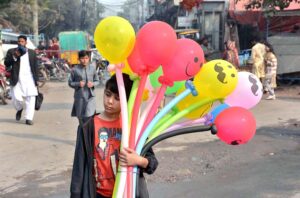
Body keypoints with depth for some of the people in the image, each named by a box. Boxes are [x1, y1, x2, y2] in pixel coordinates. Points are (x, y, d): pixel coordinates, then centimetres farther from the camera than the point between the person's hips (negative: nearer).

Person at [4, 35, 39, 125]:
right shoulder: (11, 52, 8)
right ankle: (19, 109, 27)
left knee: (30, 98, -6)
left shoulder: (32, 53, 12)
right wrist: (15, 56, -13)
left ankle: (29, 118, 0)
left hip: (29, 79, 1)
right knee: (16, 98, -6)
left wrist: (36, 80, 6)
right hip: (17, 80, -1)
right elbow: (6, 64, -1)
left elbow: (35, 67, 12)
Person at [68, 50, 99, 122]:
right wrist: (78, 84, -16)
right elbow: (70, 83, 2)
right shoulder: (75, 69, -5)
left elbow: (97, 81, 10)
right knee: (81, 118, 11)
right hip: (79, 97, 0)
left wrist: (93, 84, -11)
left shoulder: (92, 68, 1)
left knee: (89, 117, -13)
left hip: (90, 97, 0)